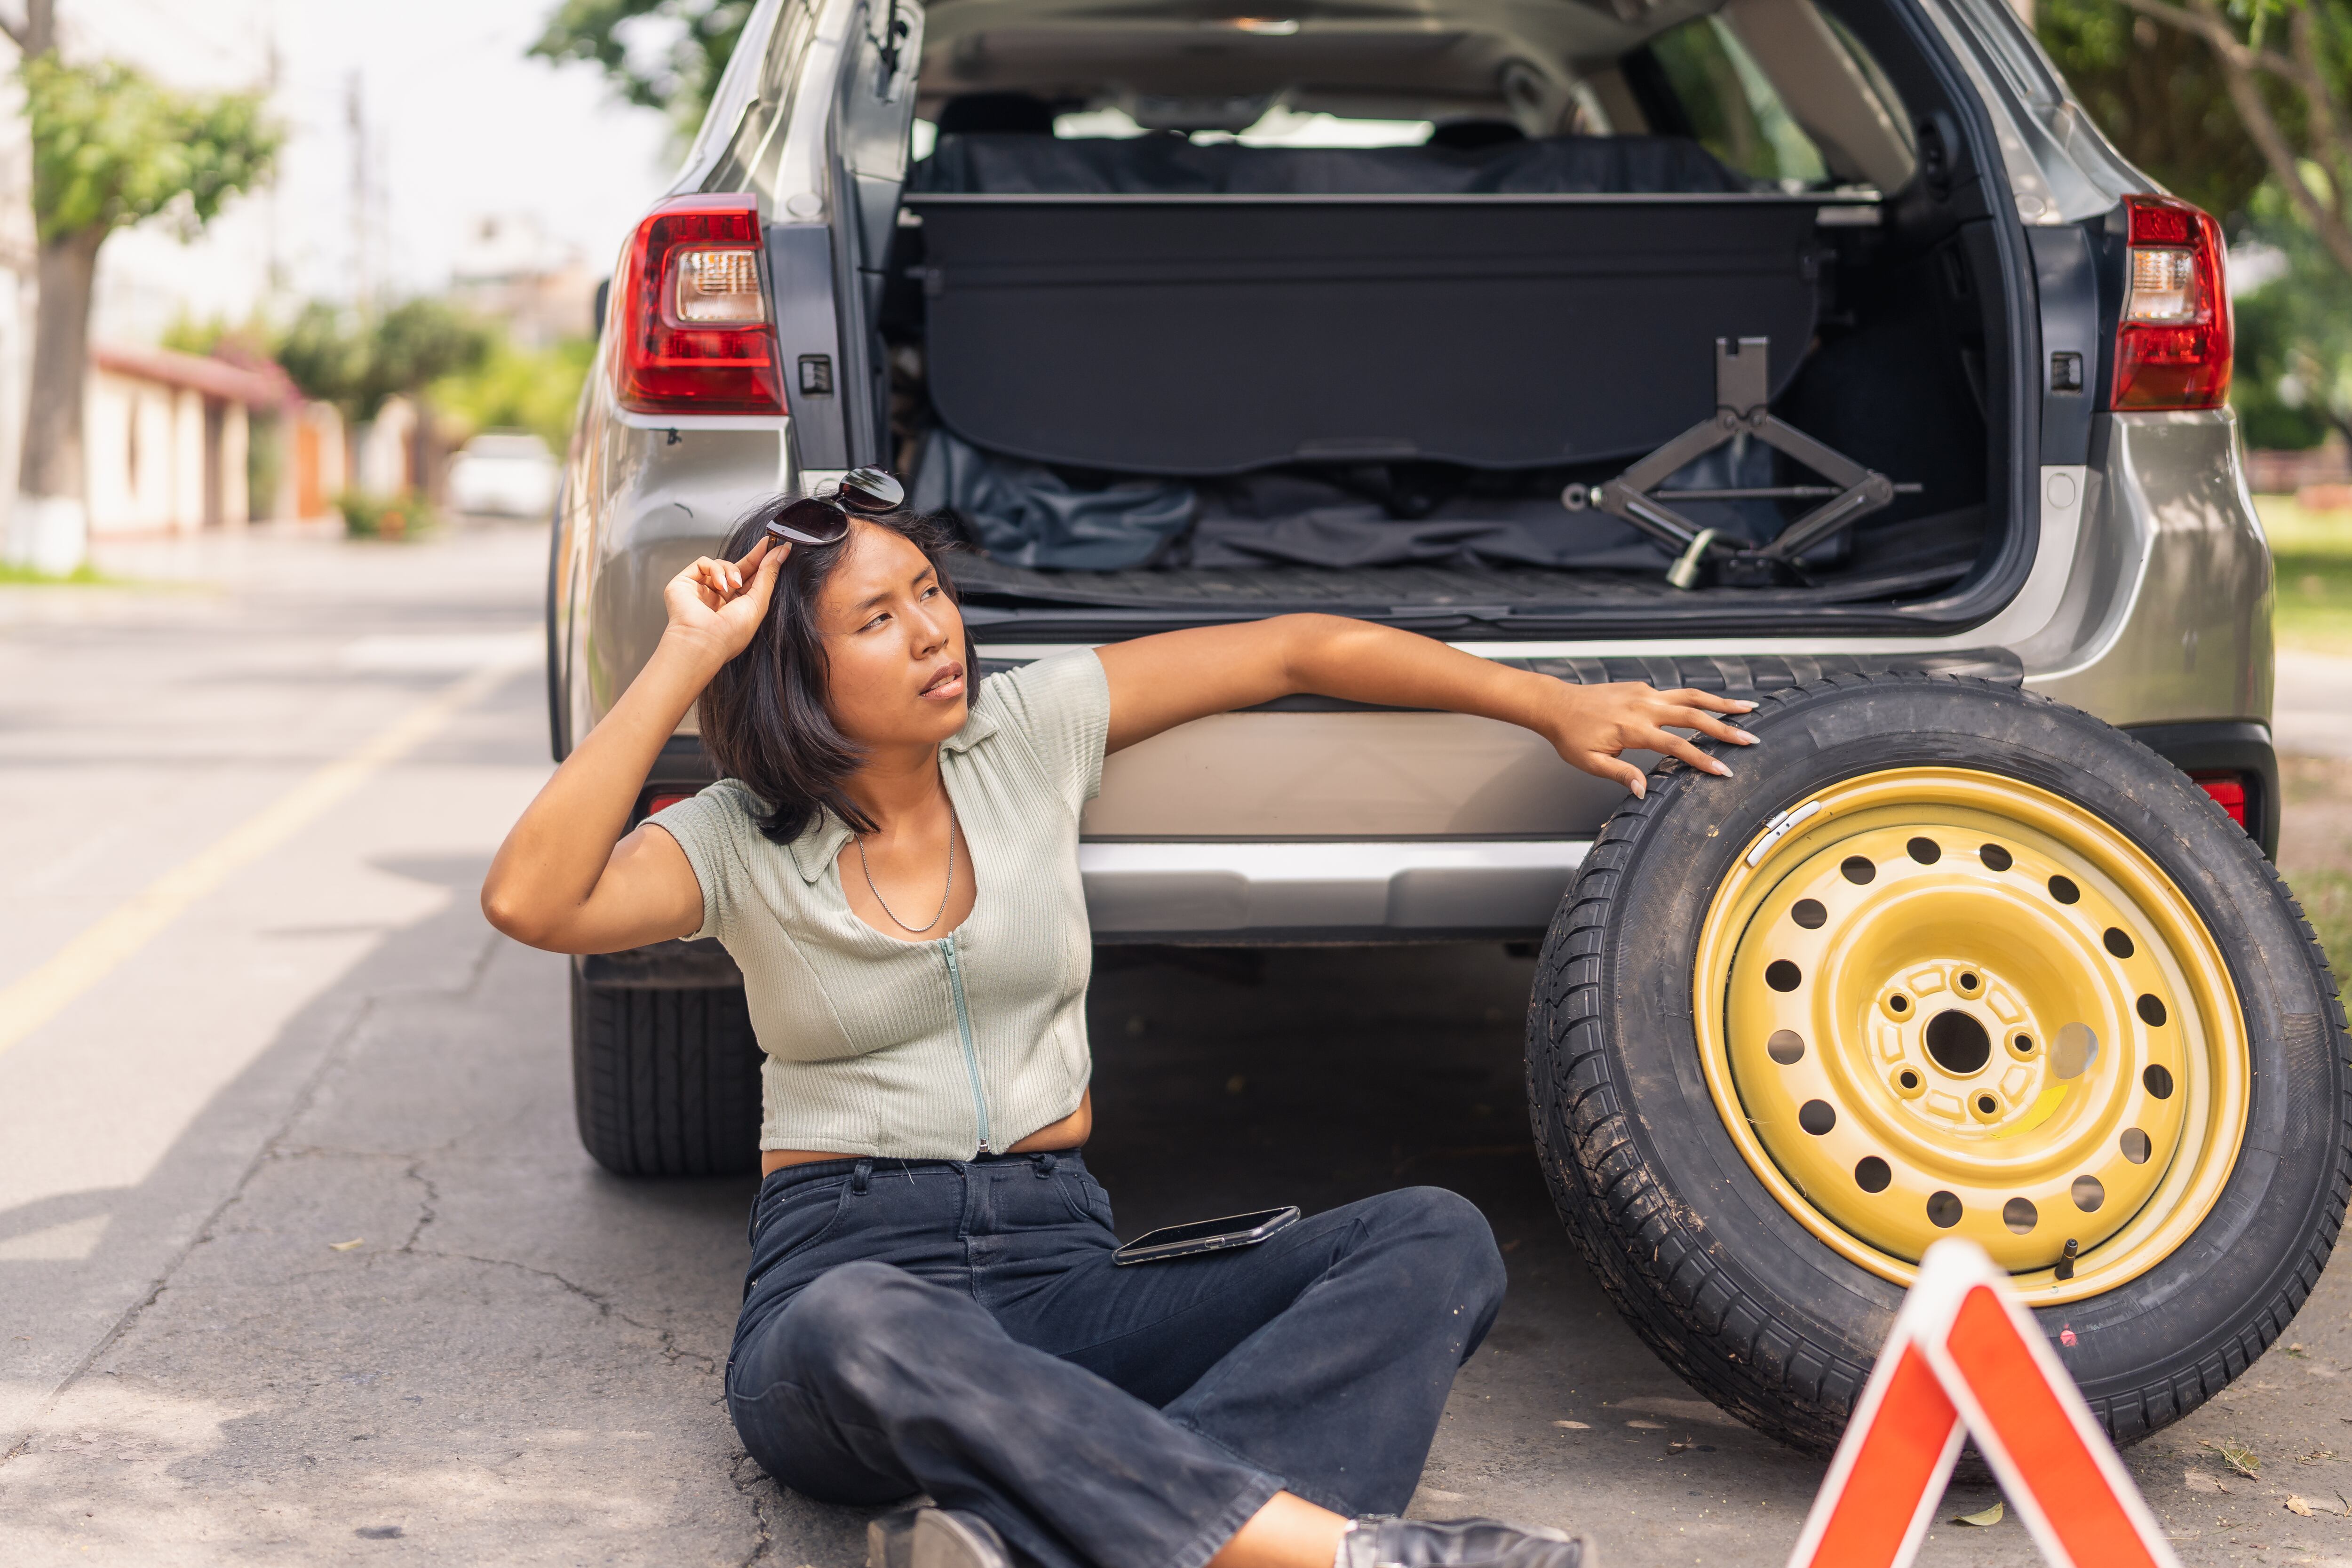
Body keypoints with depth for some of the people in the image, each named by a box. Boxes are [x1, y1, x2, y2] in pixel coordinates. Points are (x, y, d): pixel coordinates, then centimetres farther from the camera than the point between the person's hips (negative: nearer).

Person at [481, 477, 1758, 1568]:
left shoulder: (1030, 731, 7)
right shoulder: (740, 844, 0)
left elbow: (1295, 649, 12)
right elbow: (530, 900, -19)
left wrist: (1553, 706, 11)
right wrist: (686, 660, -16)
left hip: (1058, 1265, 4)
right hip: (841, 1271, -4)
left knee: (1434, 1241, -20)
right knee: (868, 1328, -42)